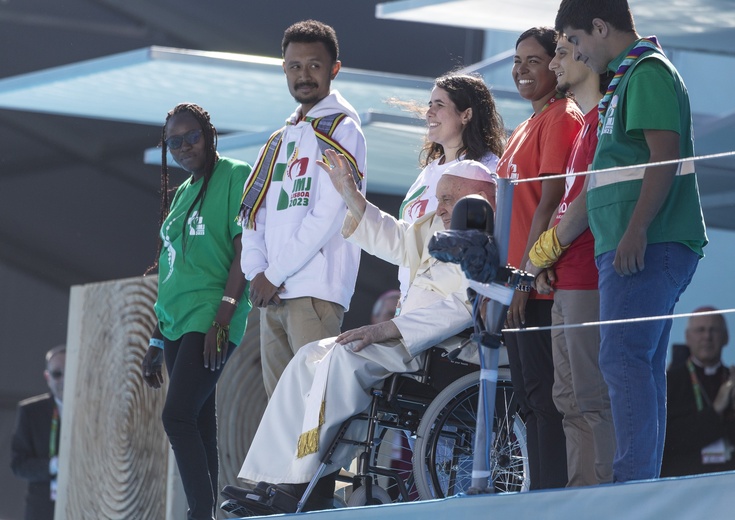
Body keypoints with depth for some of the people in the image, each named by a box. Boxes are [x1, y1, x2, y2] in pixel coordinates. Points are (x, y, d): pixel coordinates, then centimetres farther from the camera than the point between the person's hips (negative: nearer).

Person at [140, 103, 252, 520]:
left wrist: (224, 315, -20)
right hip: (178, 324, 8)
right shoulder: (183, 193, 20)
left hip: (211, 319, -8)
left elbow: (246, 248, -12)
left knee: (178, 416, -20)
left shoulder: (235, 176, -3)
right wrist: (157, 341, 20)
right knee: (200, 429, 6)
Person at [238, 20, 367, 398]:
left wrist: (275, 274, -10)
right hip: (272, 295, 8)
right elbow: (253, 212, 17)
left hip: (315, 291, -8)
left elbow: (328, 214, -12)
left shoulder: (341, 128, -2)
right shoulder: (280, 139, 22)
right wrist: (256, 271, -1)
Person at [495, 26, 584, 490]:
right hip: (517, 282, 10)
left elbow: (549, 202, -16)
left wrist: (526, 275, -19)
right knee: (529, 398, 12)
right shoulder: (526, 129, 20)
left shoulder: (562, 117, -9)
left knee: (544, 395, -11)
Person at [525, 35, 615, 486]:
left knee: (594, 399, -12)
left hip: (589, 283, -10)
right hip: (566, 284, 10)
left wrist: (543, 251, -6)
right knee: (571, 401, 10)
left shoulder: (604, 118, -10)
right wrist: (549, 262, 9)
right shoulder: (586, 124, 22)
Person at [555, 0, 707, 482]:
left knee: (624, 358, -16)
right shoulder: (629, 76, 23)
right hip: (638, 251, 10)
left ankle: (634, 479, -21)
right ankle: (644, 483, 9)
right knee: (643, 365, 8)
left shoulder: (648, 72, -8)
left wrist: (635, 230, -26)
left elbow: (665, 156, -18)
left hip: (646, 246, -10)